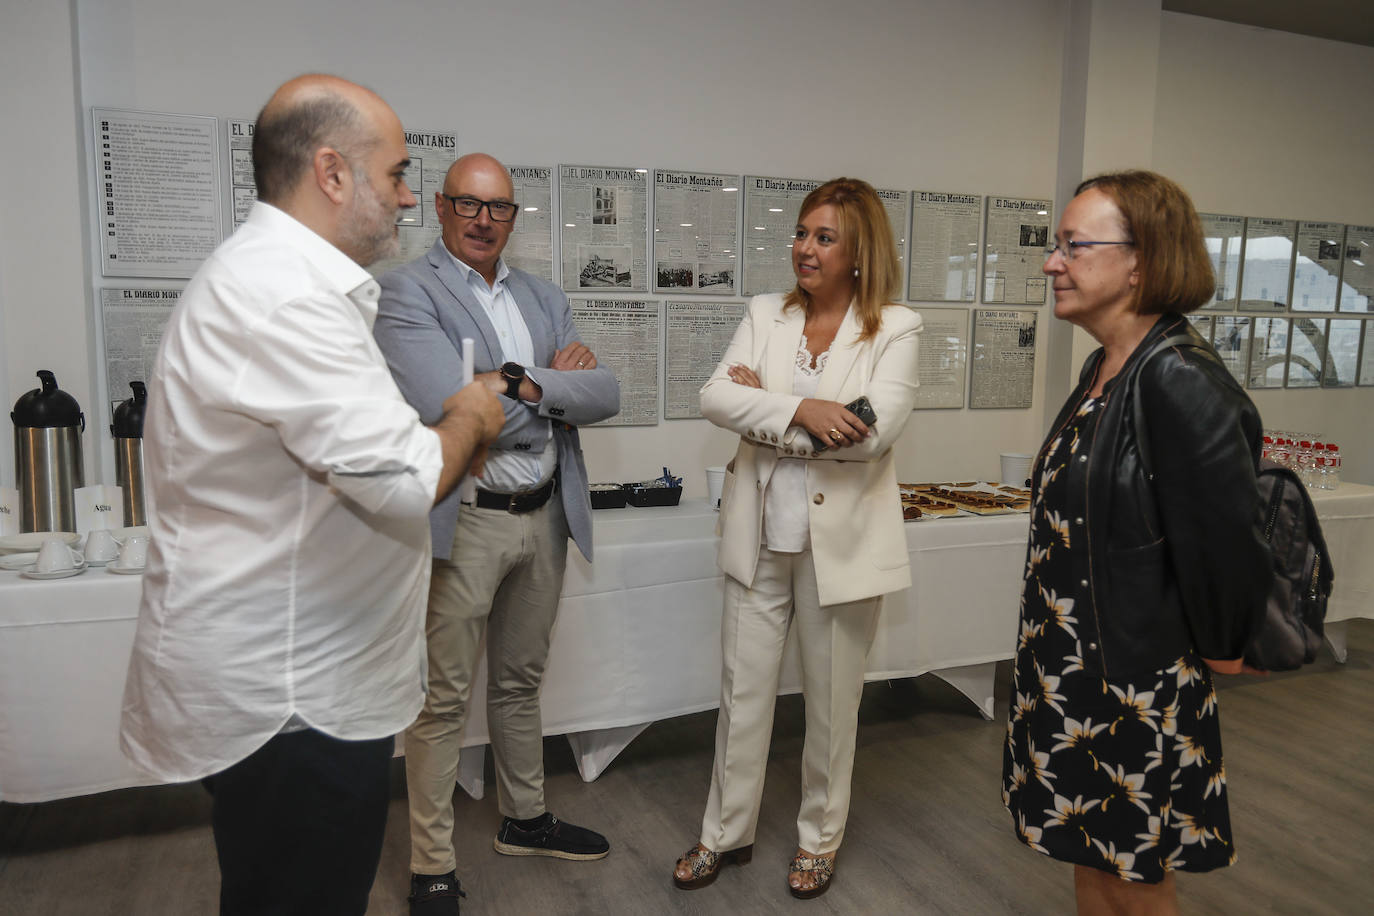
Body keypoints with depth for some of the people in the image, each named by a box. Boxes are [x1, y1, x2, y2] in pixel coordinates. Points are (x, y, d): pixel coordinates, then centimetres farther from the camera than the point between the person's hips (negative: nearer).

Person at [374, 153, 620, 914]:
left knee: (520, 682, 21)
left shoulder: (545, 299, 11)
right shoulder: (407, 292, -8)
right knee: (444, 701, 5)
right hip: (463, 522, -6)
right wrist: (553, 384, -10)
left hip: (545, 516, 6)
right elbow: (447, 408, -22)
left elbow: (604, 394, 0)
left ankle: (524, 820, 40)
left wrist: (522, 383, -16)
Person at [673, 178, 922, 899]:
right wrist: (800, 410, -23)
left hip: (841, 539, -2)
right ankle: (727, 832, 34)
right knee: (742, 690, 13)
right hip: (760, 535, 3)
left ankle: (820, 838, 36)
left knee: (831, 701, 14)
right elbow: (714, 398, -8)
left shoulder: (895, 329, -5)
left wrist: (761, 401, -13)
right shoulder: (765, 315, 5)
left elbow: (873, 431, -19)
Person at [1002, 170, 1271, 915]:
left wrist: (1217, 650, -8)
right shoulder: (1104, 368, 6)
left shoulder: (1181, 382, -23)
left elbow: (1224, 535, -21)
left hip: (1138, 683, -8)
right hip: (1076, 672, 8)